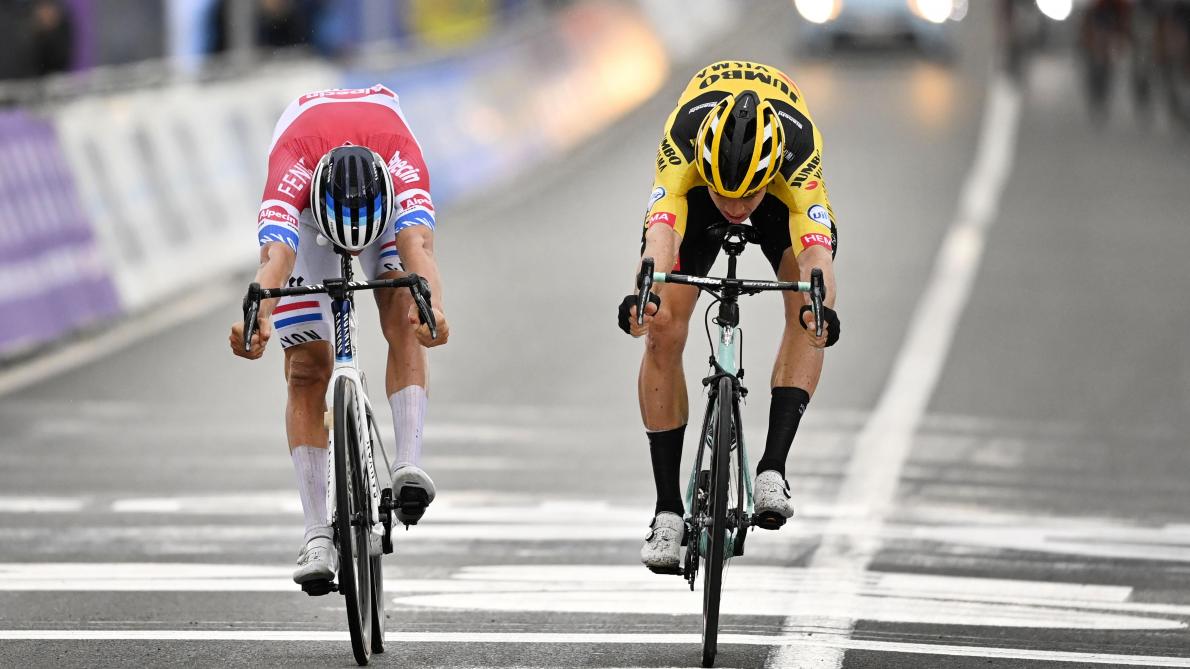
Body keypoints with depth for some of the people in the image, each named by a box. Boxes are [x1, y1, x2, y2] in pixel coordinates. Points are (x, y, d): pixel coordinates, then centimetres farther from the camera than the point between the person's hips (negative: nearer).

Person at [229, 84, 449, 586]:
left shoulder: (403, 163, -43)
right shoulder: (291, 168, -44)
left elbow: (417, 247, -57)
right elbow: (275, 259, -57)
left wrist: (431, 307, -77)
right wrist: (257, 320, -77)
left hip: (385, 200, 0)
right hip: (308, 206, 0)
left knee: (402, 315, -28)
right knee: (306, 368, -7)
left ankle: (408, 464, -34)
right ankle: (317, 535, -7)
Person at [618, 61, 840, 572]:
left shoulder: (797, 148, -43)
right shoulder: (682, 143, -42)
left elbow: (817, 250, -54)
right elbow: (661, 232, -56)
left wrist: (821, 308, -74)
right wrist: (644, 294, -76)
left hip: (783, 188, 0)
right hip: (696, 183, 0)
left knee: (807, 307, -27)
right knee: (662, 331, -14)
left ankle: (772, 469, -25)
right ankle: (668, 508, -6)